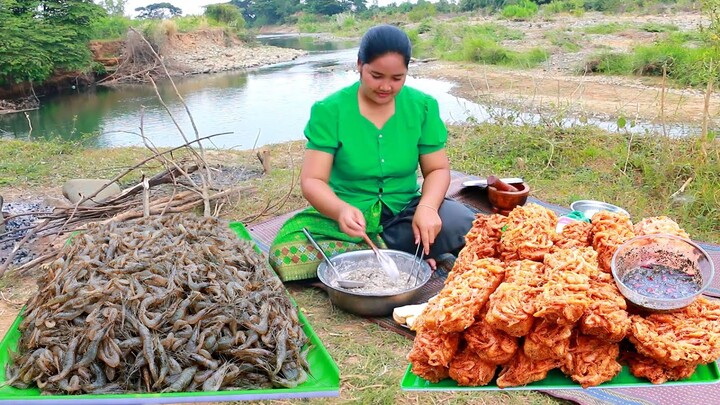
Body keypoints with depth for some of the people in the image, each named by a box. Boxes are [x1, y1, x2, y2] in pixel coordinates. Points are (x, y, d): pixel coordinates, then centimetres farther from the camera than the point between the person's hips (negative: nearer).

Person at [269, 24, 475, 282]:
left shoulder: (423, 106, -2)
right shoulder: (329, 110, -9)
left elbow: (437, 169, 2)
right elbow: (312, 180, -12)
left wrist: (427, 206, -21)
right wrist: (341, 210, -34)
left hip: (405, 211, 1)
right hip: (348, 218, -1)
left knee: (468, 229, -27)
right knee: (283, 254, -29)